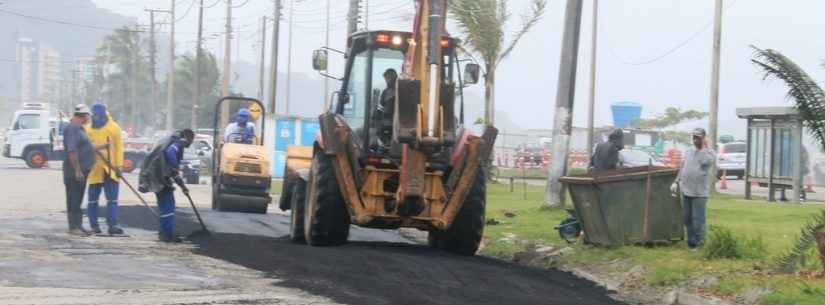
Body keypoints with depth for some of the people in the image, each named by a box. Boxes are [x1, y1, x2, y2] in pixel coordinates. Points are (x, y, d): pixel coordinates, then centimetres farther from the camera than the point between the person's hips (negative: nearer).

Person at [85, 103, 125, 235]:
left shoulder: (113, 127, 0)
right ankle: (94, 225, 12)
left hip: (111, 170, -2)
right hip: (94, 170, 2)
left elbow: (119, 147, -2)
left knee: (112, 199, -4)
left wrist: (118, 165, -9)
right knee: (93, 199, 5)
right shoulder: (88, 129, 6)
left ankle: (112, 225, -6)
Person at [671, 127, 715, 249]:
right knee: (687, 219, 10)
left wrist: (704, 147, -18)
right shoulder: (688, 151, 13)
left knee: (698, 219, -7)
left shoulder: (709, 152, -4)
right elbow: (682, 168, 18)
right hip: (686, 190, 6)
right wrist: (676, 182, 11)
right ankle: (691, 241, 19)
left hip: (699, 192, -6)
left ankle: (698, 242, 1)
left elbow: (705, 161, -26)